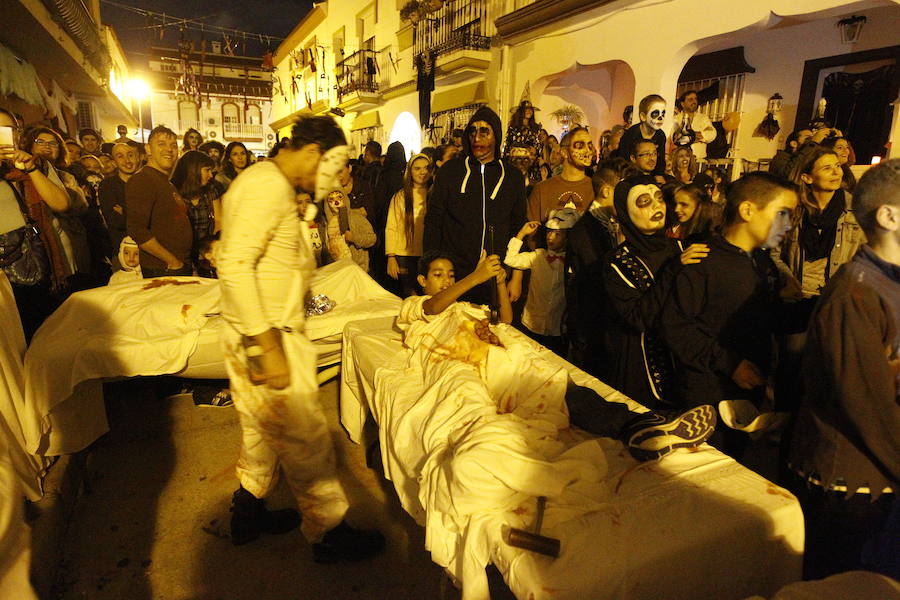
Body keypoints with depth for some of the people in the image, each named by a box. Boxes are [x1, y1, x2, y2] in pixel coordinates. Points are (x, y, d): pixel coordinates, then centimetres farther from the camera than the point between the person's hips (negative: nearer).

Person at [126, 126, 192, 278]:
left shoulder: (169, 183, 19)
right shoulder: (141, 180, -10)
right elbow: (137, 230, -21)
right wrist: (172, 261, -17)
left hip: (182, 268, 8)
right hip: (159, 272, -8)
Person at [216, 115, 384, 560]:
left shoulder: (268, 181, 14)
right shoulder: (269, 185, -18)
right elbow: (235, 266, -27)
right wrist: (268, 346, -27)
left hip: (249, 337, 10)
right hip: (268, 336, -10)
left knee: (260, 430, 23)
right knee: (306, 439, 4)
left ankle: (248, 513, 42)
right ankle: (328, 532, 22)